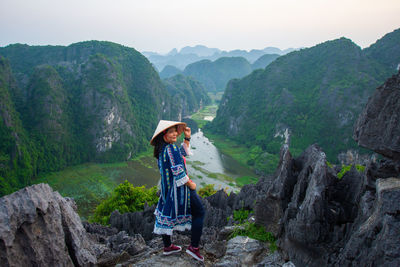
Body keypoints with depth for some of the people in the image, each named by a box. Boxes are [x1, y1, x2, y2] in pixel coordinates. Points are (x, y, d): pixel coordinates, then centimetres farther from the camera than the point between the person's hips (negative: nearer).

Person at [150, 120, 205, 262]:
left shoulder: (161, 149, 9)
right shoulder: (171, 148, -21)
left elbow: (182, 153, 23)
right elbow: (178, 172, -25)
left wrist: (187, 138, 15)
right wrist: (190, 184, -14)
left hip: (167, 188, 9)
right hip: (179, 188, -9)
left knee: (165, 214, 17)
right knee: (199, 213, 5)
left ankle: (167, 246, 32)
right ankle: (194, 247, 5)